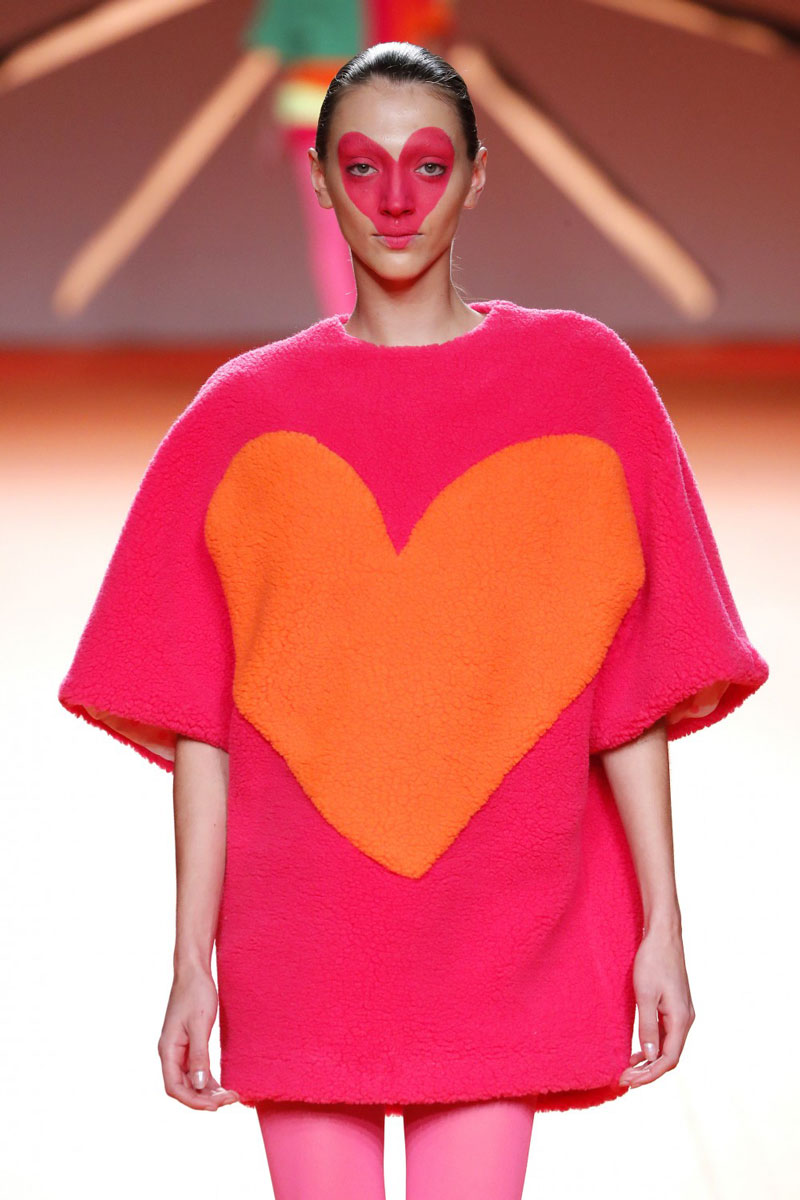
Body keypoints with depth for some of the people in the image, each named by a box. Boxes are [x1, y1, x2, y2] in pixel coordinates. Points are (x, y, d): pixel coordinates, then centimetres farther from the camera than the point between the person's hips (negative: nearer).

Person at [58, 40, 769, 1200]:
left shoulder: (581, 382, 5)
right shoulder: (245, 412, 6)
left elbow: (632, 687, 3)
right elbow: (198, 714, 4)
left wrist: (663, 925, -2)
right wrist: (192, 958, -1)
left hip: (501, 931, -1)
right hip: (298, 934, 1)